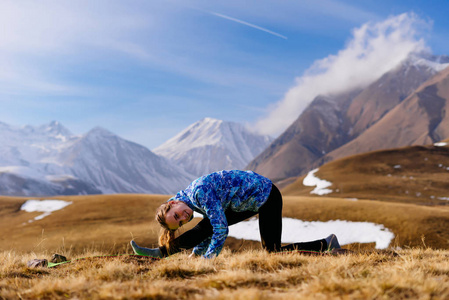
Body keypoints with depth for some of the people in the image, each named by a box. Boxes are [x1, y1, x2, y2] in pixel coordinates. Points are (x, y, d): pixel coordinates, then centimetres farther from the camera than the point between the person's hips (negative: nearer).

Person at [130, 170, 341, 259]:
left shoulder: (201, 192, -27)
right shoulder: (192, 199, 1)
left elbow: (221, 231, -27)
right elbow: (211, 230, 14)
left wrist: (207, 260, -21)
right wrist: (194, 256, 12)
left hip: (267, 197, -9)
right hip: (251, 202, 9)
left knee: (273, 252, -7)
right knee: (205, 227, 2)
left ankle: (327, 245, -2)